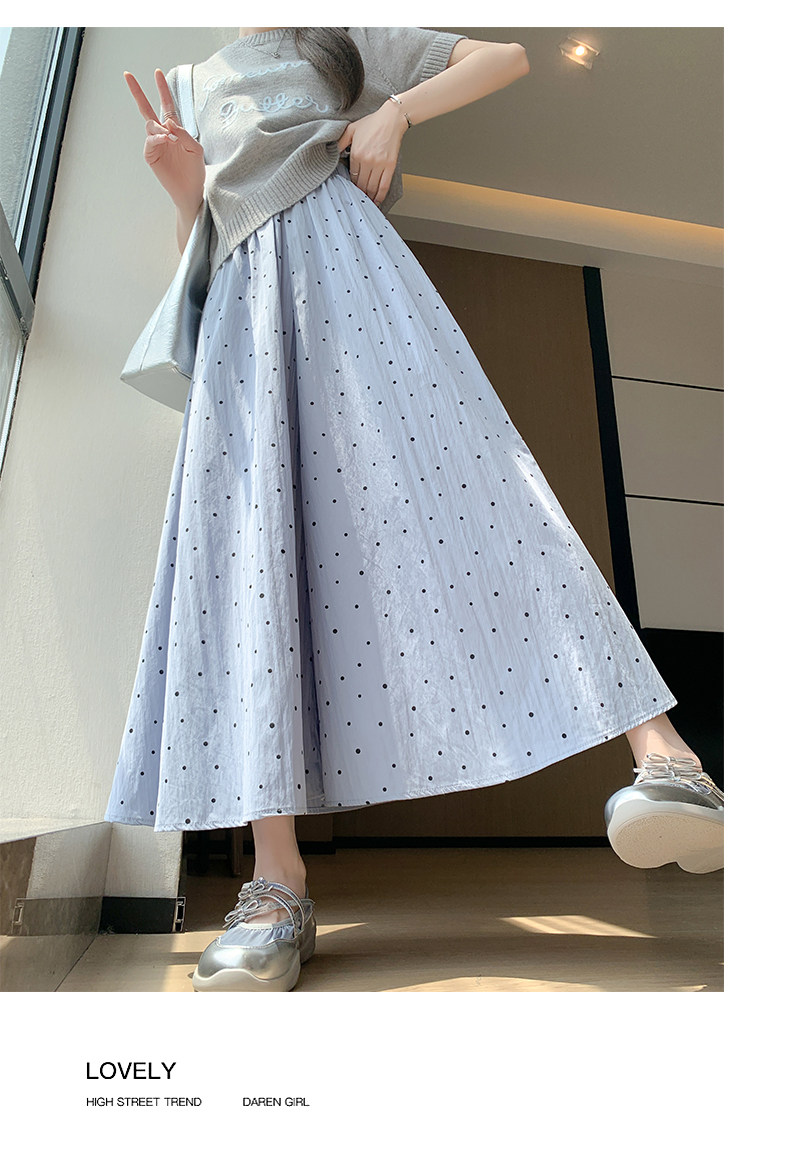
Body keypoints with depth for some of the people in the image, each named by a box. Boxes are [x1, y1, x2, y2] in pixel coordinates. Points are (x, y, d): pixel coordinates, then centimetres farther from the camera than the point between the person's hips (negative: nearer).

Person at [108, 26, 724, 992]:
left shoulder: (344, 41, 29)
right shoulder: (198, 85, 38)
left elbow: (506, 56, 22)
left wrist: (396, 112, 5)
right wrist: (184, 189, 7)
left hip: (335, 243, -3)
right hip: (241, 293, 3)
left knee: (438, 454, -29)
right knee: (250, 532, -18)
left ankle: (656, 746, -38)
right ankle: (279, 886, -25)